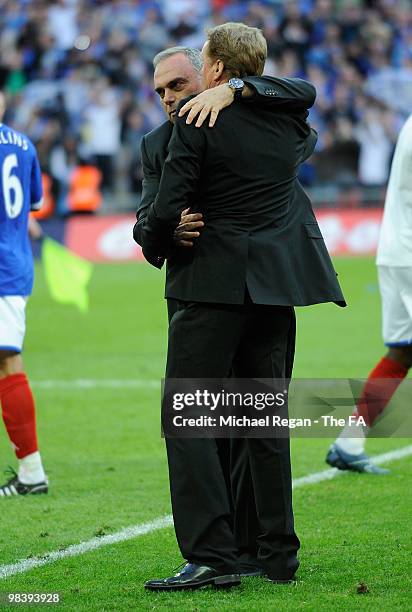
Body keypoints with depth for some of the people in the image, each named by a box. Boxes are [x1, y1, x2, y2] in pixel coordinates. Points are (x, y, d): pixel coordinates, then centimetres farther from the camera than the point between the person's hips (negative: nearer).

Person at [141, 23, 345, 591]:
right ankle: (278, 552, 15)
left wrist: (154, 247, 7)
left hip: (213, 282, -6)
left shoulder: (197, 121, -11)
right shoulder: (288, 120, 7)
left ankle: (210, 555, -12)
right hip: (274, 285, 6)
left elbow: (167, 208, -14)